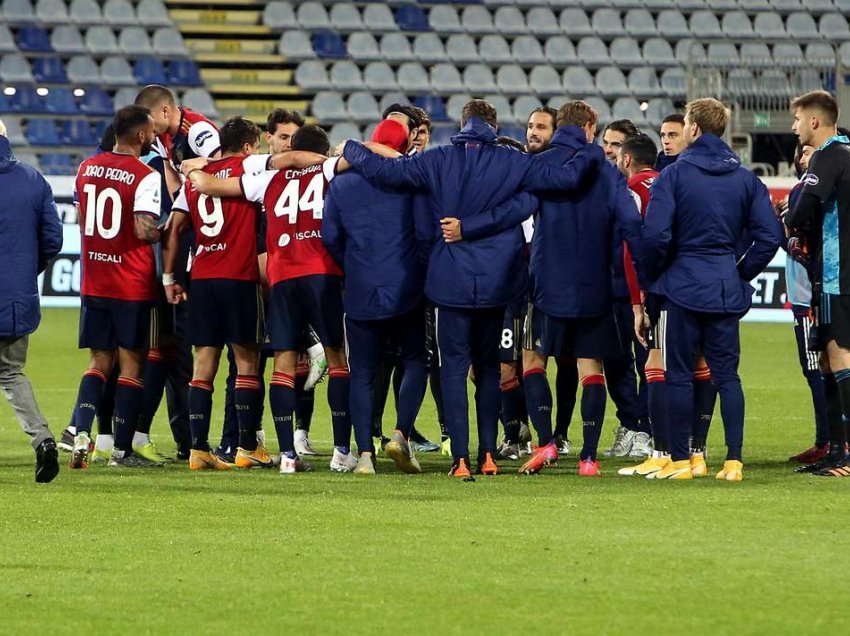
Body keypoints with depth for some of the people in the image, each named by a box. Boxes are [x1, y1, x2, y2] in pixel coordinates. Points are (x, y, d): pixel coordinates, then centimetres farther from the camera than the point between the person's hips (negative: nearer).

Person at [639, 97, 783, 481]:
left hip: (682, 287, -4)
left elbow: (654, 236, -15)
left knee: (678, 374, 3)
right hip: (727, 291, 4)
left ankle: (680, 460, 5)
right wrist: (743, 273, 12)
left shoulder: (673, 176, -8)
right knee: (727, 374, 7)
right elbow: (769, 236, 2)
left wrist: (651, 276, 2)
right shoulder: (745, 179, 5)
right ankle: (734, 460, 3)